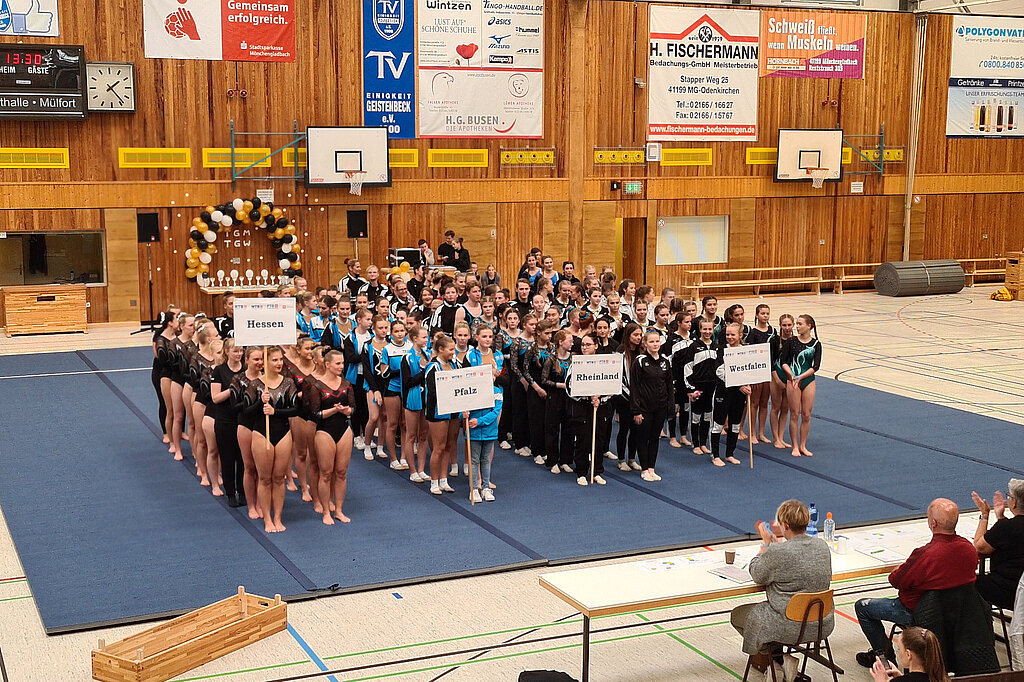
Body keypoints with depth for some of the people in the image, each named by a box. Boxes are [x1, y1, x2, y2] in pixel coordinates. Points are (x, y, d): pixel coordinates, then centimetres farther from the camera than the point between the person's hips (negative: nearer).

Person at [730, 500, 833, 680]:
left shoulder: (776, 552, -23)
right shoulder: (823, 547, -4)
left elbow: (757, 576, -4)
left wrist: (766, 543, 8)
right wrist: (781, 540, 22)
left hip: (791, 627, -7)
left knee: (737, 615, 18)